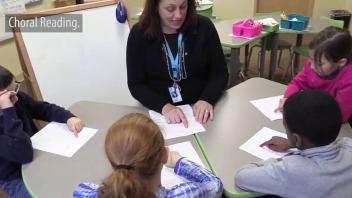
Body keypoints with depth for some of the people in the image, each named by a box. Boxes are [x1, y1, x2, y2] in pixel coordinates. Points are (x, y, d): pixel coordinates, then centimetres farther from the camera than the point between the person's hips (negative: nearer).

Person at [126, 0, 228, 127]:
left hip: (199, 110, 1)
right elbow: (135, 85, -6)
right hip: (157, 112, 0)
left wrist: (207, 99, -18)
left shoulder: (204, 27, -3)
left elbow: (220, 73, 0)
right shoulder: (139, 34, -6)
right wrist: (165, 107, -22)